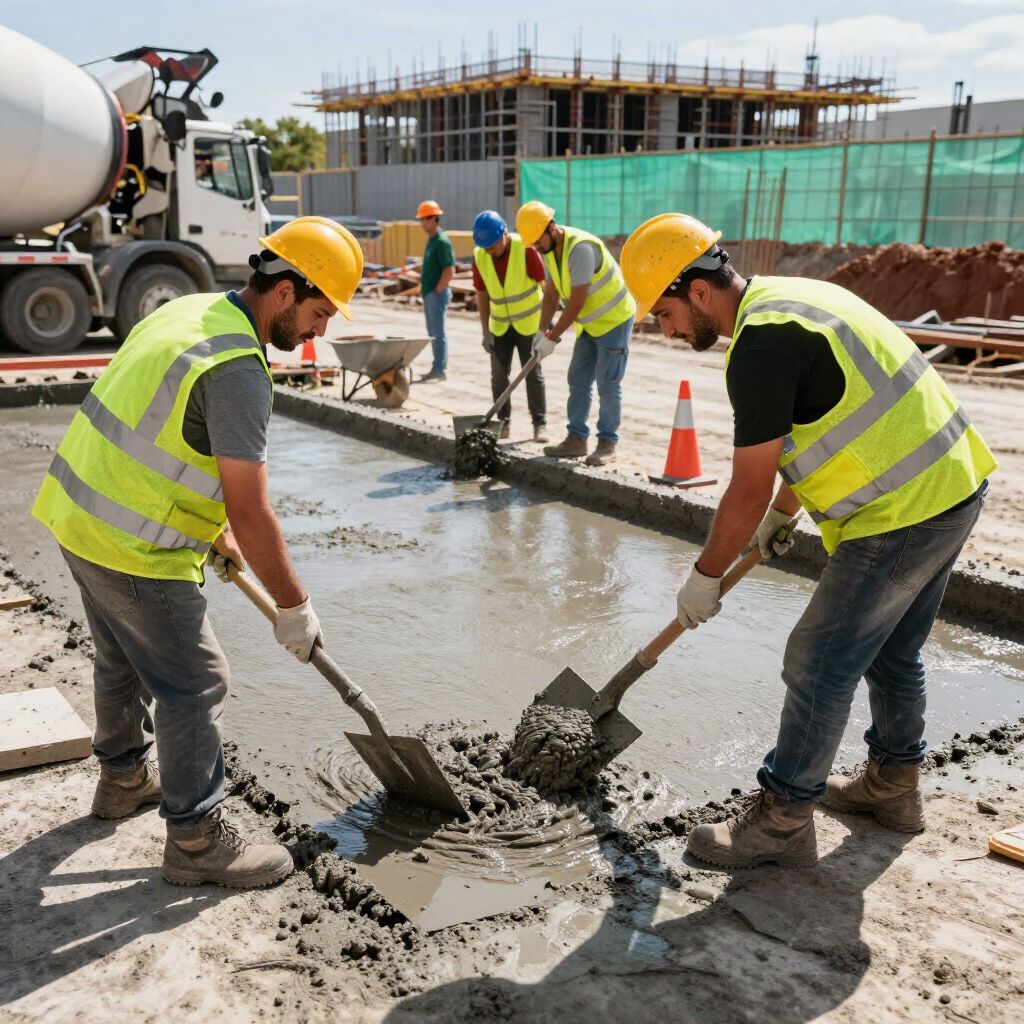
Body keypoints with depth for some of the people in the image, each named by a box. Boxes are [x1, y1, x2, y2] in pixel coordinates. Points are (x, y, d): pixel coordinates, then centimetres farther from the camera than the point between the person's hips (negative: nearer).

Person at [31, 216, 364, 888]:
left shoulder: (194, 310, 6)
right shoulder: (239, 370, -25)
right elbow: (253, 514, -24)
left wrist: (217, 530, 23)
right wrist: (295, 609, -13)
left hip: (79, 514, 10)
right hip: (134, 551, -10)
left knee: (123, 658, 26)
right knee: (194, 685, 2)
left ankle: (124, 778, 47)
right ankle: (197, 840, 14)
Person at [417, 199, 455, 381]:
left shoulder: (442, 242, -15)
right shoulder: (431, 240, 14)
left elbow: (449, 271, -20)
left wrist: (437, 291, -16)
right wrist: (424, 287, 15)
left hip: (437, 294, -9)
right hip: (429, 293, 9)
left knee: (438, 333, -5)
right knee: (433, 332, 12)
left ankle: (440, 370, 0)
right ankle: (438, 368, 18)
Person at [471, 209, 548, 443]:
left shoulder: (526, 249, -21)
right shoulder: (479, 256, -9)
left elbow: (545, 284, -14)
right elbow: (482, 295, 0)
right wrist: (485, 331, -1)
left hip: (528, 323, -3)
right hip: (499, 325, 4)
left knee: (533, 374, 1)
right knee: (499, 375, 4)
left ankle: (540, 423, 8)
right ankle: (503, 421, 14)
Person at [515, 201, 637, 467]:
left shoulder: (580, 248, -29)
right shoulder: (549, 251, -1)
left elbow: (577, 302, -28)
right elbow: (551, 294, 5)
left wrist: (552, 337, -22)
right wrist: (542, 331, -4)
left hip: (614, 319, -9)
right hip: (590, 323, 9)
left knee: (607, 384, -6)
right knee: (578, 380, 8)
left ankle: (607, 444, 3)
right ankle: (576, 439, 14)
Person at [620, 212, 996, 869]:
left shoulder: (761, 345, -21)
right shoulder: (789, 297, 11)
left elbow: (748, 492, -16)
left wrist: (706, 577, -2)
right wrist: (784, 512, 31)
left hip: (903, 510, -10)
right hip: (954, 483, 10)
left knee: (820, 667, 0)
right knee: (893, 651, 23)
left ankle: (784, 821, 14)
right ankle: (894, 784, 40)